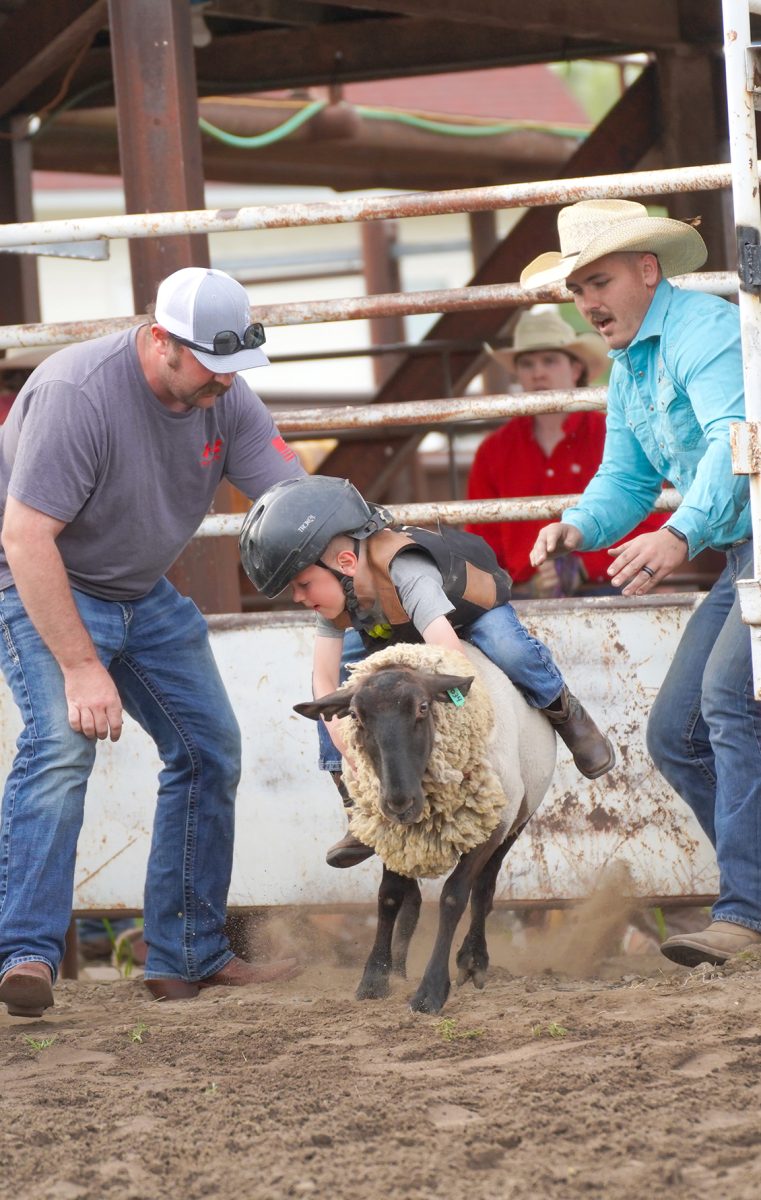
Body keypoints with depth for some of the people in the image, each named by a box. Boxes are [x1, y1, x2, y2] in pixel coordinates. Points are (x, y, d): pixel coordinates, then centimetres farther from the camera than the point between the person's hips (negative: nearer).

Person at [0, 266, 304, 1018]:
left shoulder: (226, 399, -10)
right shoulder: (78, 392, -31)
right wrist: (81, 668, -33)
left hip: (144, 595, 8)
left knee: (209, 751, 6)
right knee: (61, 741, -27)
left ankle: (186, 958, 15)